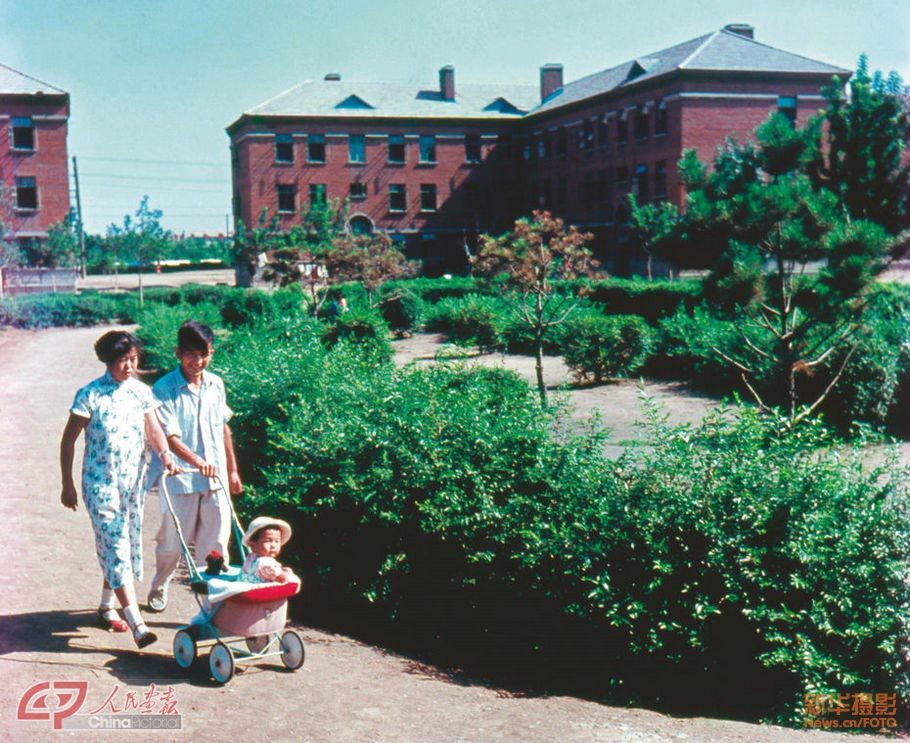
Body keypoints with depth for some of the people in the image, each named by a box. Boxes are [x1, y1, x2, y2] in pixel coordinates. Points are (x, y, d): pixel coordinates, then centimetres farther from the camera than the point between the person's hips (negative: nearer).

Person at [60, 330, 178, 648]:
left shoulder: (142, 392, 3)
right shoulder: (90, 395, -10)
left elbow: (153, 429, 2)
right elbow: (68, 440, -5)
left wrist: (164, 454, -19)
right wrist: (67, 484, -5)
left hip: (134, 480, 5)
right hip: (100, 482, -5)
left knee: (128, 544, 14)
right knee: (116, 548, -10)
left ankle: (106, 606, 34)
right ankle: (137, 623, -13)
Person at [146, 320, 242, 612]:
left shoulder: (216, 385, 5)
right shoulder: (164, 389, -11)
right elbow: (170, 437, -19)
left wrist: (232, 470, 18)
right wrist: (197, 461, -35)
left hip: (216, 479, 4)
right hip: (180, 480, -3)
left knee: (215, 545, 5)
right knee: (172, 543, 11)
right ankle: (159, 588, 38)